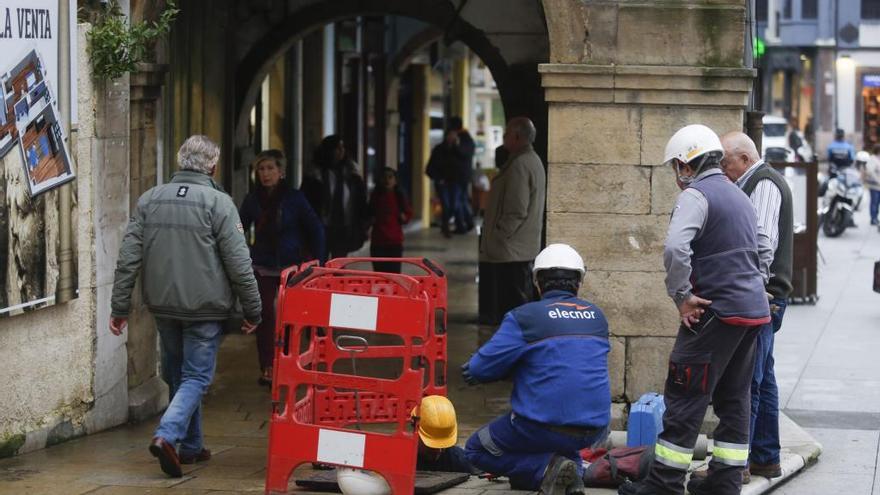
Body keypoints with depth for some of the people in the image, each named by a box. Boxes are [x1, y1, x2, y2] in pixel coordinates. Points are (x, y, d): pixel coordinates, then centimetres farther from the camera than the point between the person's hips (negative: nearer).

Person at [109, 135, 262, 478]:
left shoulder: (149, 200, 3)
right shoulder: (218, 203, -10)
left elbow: (128, 257, 2)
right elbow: (239, 263, -11)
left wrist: (120, 307, 7)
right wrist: (252, 310, -2)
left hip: (164, 307, 5)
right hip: (204, 308, -5)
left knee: (176, 374, 18)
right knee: (196, 376, 1)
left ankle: (191, 446, 25)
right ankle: (167, 435, -20)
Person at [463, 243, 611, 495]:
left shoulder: (524, 317, -9)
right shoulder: (597, 316, 9)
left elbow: (482, 368, -10)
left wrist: (473, 368, 16)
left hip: (545, 425, -6)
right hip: (595, 431, 6)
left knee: (476, 451, 17)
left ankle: (545, 469, -6)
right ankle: (573, 471, 10)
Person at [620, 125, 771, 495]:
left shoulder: (696, 195, -10)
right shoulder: (740, 197, 19)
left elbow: (676, 248, -26)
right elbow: (764, 249, 28)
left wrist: (682, 296, -16)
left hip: (716, 311, -9)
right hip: (754, 309, 9)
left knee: (685, 399, -4)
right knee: (734, 399, 13)